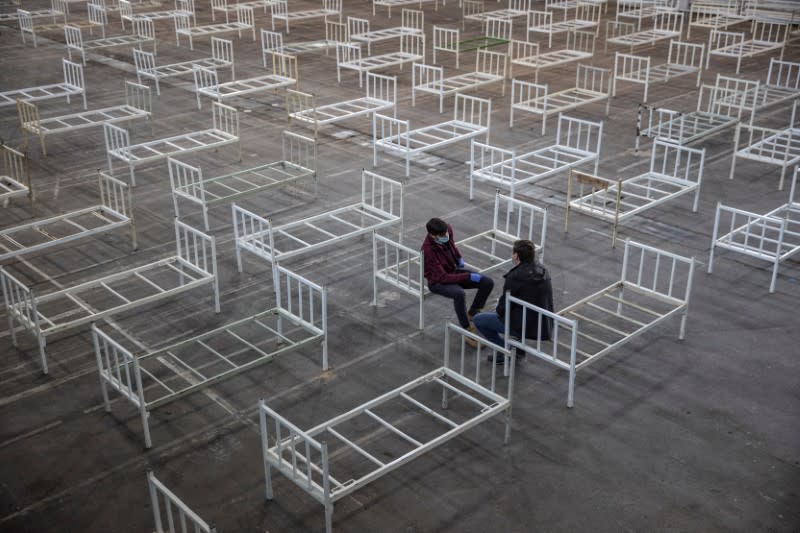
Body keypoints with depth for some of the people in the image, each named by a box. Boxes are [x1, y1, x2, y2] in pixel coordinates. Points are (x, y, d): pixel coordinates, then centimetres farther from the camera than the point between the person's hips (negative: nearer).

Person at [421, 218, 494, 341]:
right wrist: (468, 276, -31)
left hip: (454, 271, 7)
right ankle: (467, 330, -22)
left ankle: (471, 315, 10)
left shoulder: (448, 230, -14)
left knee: (488, 282, -7)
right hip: (438, 281, -7)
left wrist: (459, 258, 15)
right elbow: (442, 277, -31)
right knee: (459, 293, -38)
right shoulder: (428, 250, -33)